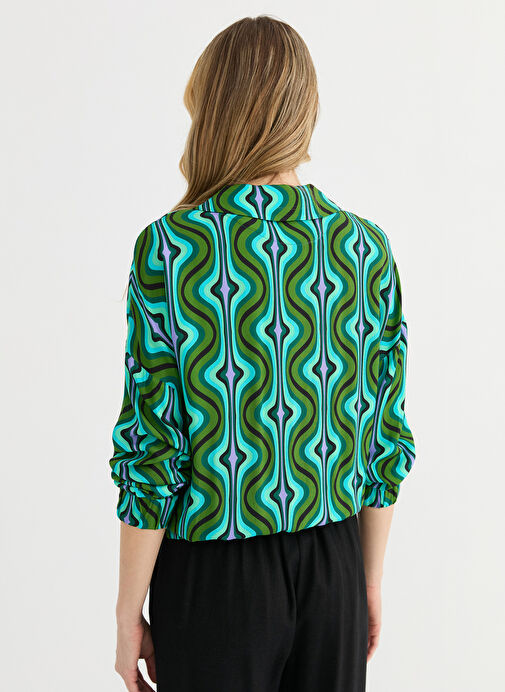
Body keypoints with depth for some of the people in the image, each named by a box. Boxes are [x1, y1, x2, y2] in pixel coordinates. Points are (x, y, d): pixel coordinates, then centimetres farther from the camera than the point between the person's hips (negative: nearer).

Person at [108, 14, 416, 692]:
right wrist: (371, 582, 13)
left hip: (214, 577, -3)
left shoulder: (170, 248, -15)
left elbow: (153, 453, -14)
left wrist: (129, 614, -2)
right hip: (333, 569, 3)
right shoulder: (366, 246, -4)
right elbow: (385, 441, 1)